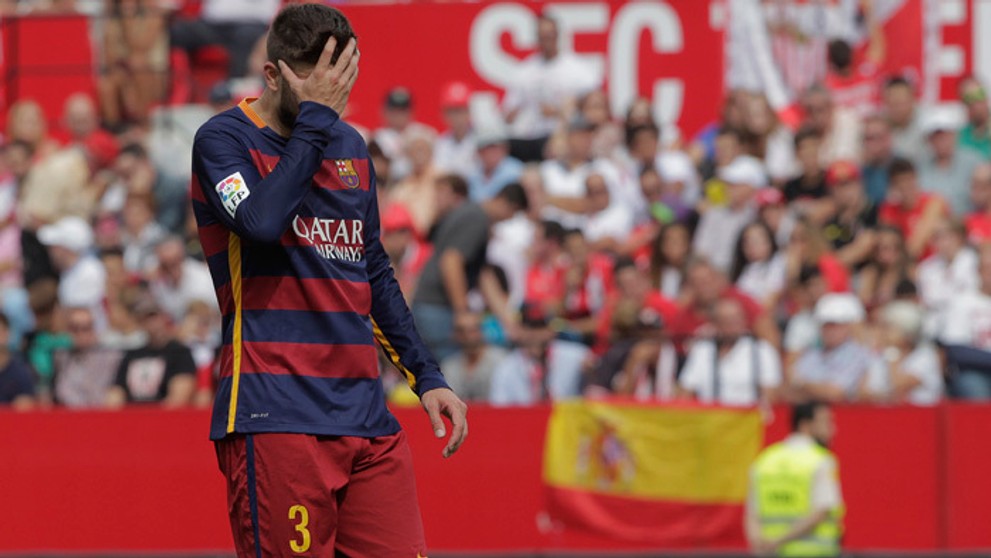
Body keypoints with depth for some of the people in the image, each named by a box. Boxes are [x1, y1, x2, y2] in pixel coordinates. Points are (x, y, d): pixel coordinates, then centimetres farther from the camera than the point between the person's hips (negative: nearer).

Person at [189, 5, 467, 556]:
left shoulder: (350, 147, 17)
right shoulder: (223, 139, -3)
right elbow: (260, 221, -24)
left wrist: (426, 376, 21)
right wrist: (315, 117, -16)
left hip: (363, 411, 7)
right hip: (275, 417, -6)